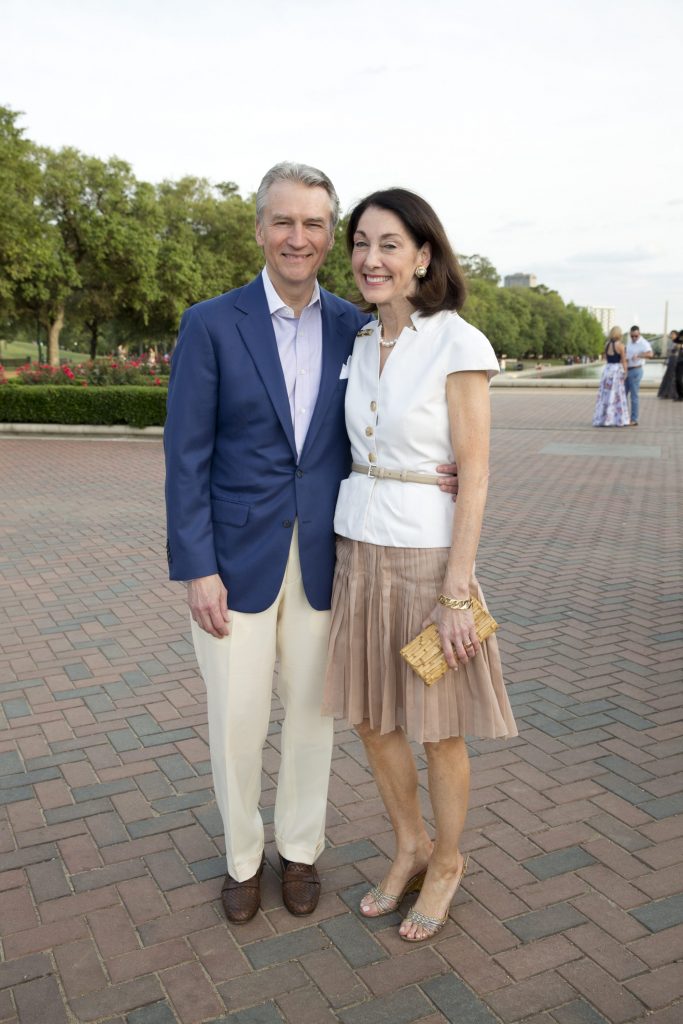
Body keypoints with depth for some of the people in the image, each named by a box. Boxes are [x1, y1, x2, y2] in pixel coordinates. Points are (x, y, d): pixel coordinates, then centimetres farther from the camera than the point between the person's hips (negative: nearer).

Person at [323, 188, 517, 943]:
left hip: (426, 554, -7)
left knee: (437, 729, 10)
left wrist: (456, 590, -16)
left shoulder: (459, 344, -13)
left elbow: (474, 474, -14)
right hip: (356, 550, 7)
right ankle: (410, 850, 40)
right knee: (370, 718, 17)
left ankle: (447, 863, 36)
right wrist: (340, 558, 14)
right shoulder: (360, 346, 7)